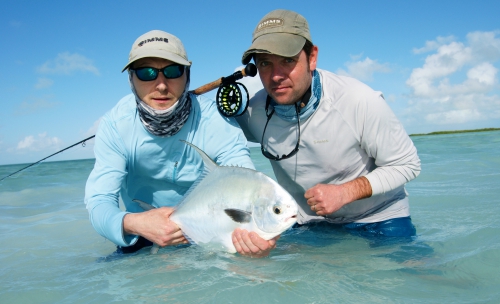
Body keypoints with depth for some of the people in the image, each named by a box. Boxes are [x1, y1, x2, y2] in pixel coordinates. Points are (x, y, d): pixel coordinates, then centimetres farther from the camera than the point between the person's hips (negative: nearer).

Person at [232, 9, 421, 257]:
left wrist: (345, 192, -27)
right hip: (308, 226, 3)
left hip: (377, 220, -2)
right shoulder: (253, 111, -17)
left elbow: (406, 164, -14)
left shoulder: (360, 101, -24)